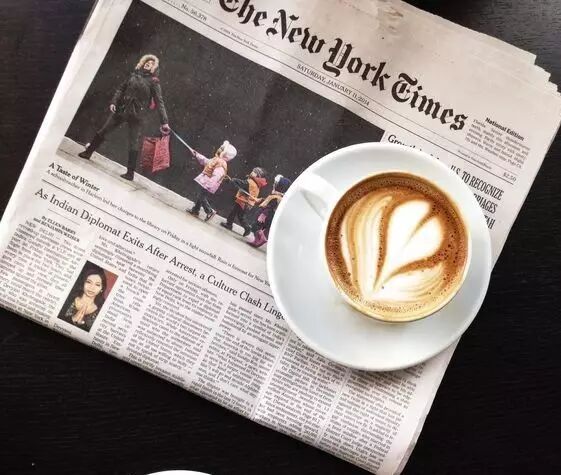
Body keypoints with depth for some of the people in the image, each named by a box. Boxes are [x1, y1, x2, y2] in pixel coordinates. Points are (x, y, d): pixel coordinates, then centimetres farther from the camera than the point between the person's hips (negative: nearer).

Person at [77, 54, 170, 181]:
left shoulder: (153, 81, -5)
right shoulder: (134, 75, 8)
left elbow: (159, 102, -11)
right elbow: (121, 88, 13)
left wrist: (164, 121, -19)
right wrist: (114, 102, -1)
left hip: (136, 115, -5)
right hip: (121, 109, 5)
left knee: (134, 145, -3)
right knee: (102, 132, 11)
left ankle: (130, 173, 5)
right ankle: (88, 152, 27)